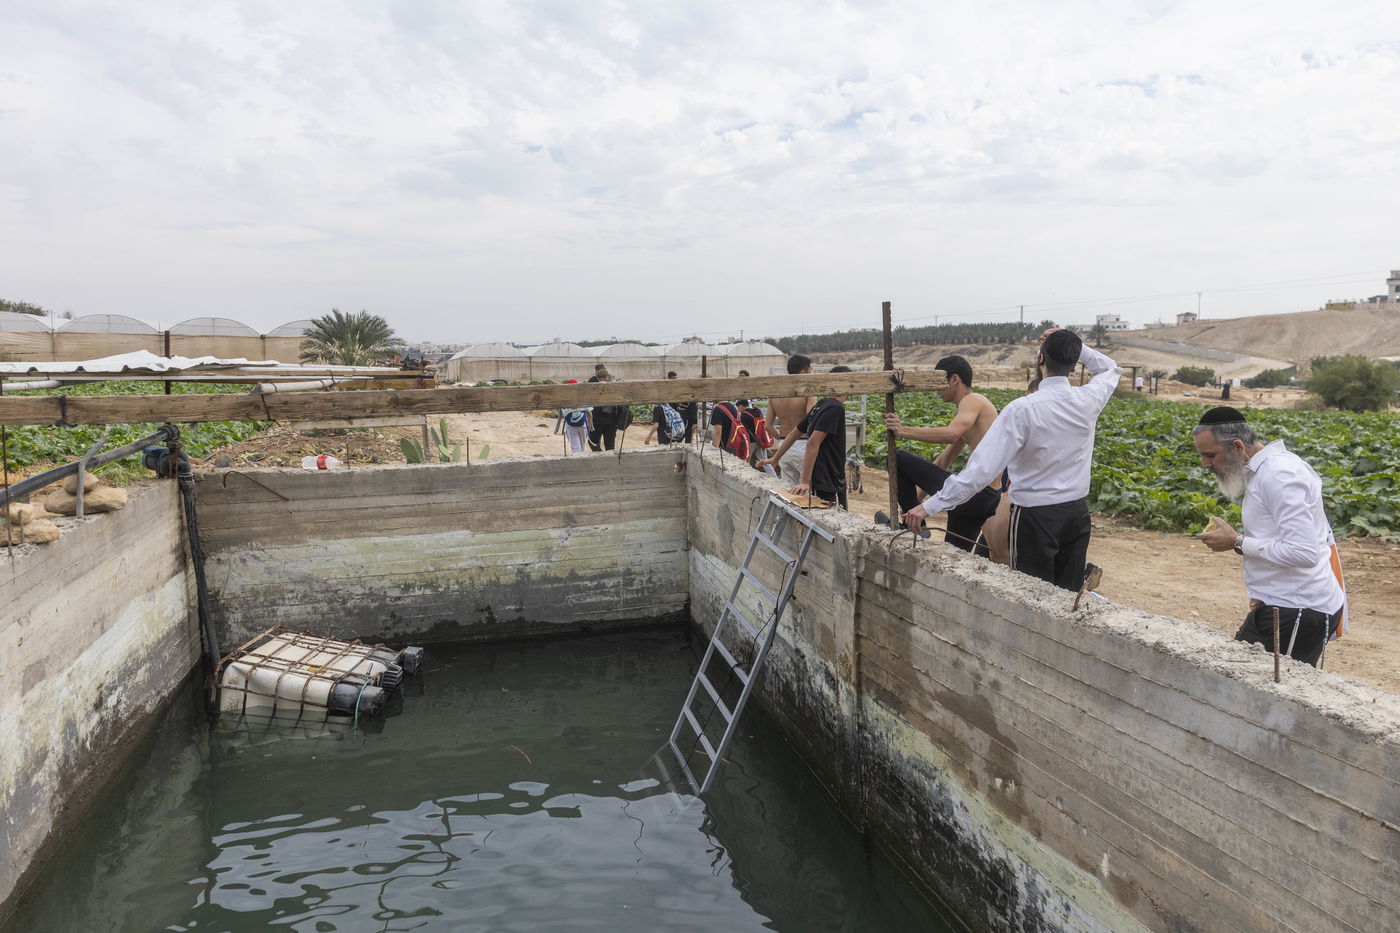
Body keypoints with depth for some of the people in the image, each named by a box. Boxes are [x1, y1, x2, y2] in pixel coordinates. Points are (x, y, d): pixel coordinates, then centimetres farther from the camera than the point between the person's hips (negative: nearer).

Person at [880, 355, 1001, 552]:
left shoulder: (973, 400, -8)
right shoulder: (967, 409, 24)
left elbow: (951, 434, -30)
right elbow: (944, 461, 26)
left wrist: (904, 431, -29)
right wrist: (917, 492, 26)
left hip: (974, 494, -10)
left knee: (899, 459, -6)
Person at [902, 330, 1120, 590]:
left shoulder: (1022, 409, -21)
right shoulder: (1088, 400, -5)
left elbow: (983, 467, -26)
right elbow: (1110, 369, 21)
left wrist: (931, 506, -24)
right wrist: (1073, 346, 7)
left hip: (1036, 516, -5)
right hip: (1078, 512, 5)